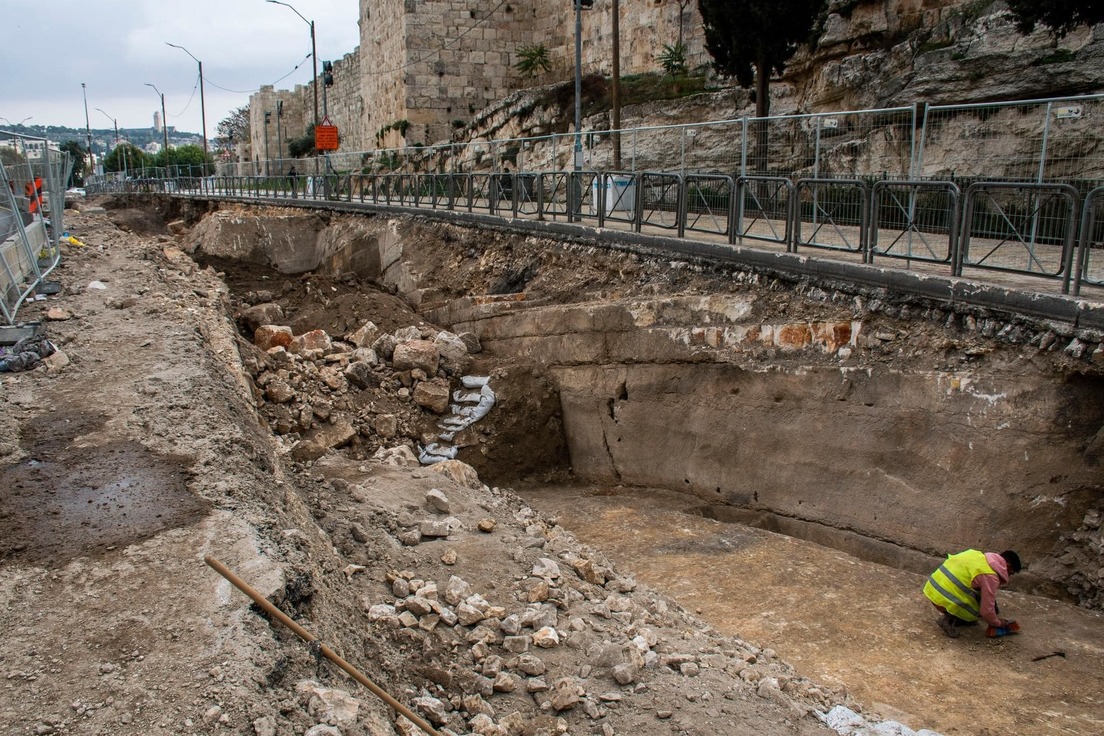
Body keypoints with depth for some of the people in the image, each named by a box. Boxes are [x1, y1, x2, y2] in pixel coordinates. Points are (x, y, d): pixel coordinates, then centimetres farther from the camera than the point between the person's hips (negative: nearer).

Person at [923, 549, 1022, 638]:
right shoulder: (990, 577, -12)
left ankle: (951, 617, 15)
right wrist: (997, 623, 13)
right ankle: (950, 619, -1)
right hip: (944, 602, -9)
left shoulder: (980, 556, 14)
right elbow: (987, 611, -10)